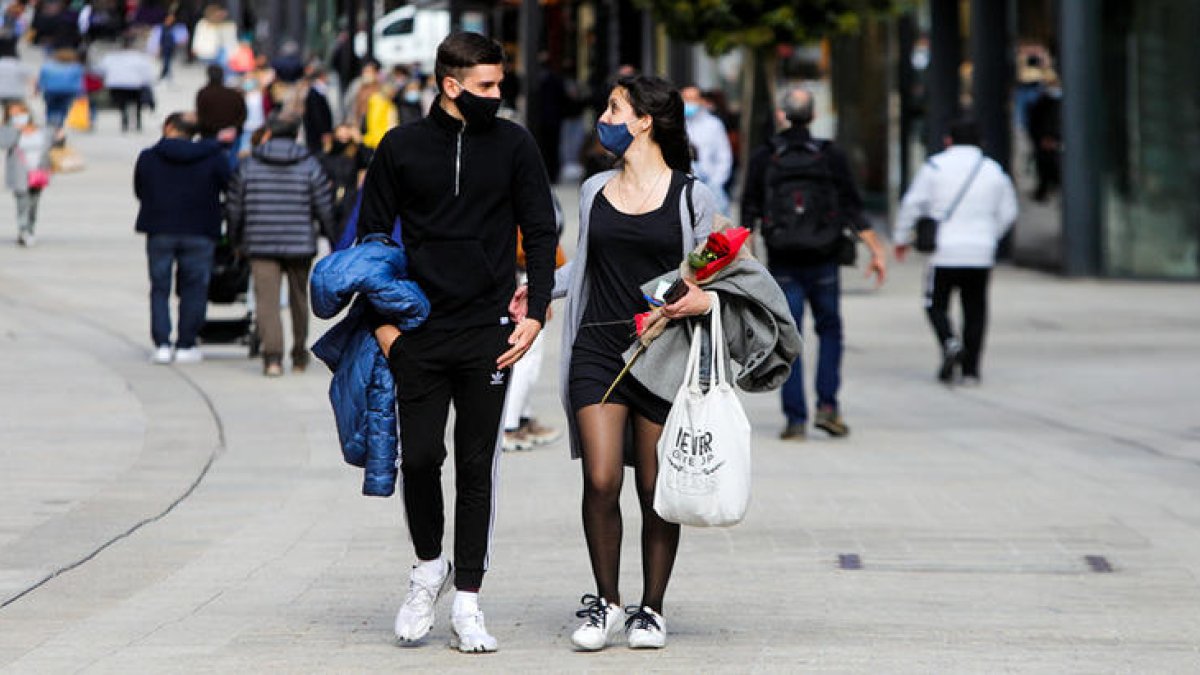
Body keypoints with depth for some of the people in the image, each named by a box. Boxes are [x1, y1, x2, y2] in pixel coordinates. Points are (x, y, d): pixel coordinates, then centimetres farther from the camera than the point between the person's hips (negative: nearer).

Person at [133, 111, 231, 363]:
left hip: (160, 231, 1)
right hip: (200, 233, -1)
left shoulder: (148, 157, 2)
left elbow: (139, 192, 11)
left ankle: (162, 345, 0)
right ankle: (186, 346, 6)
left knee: (160, 288, 8)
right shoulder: (212, 158, 0)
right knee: (194, 288, 7)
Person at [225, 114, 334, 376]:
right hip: (300, 245, 1)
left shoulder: (248, 166, 2)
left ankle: (273, 355, -21)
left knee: (267, 300, -5)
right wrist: (332, 238, 15)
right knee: (299, 299, 16)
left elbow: (234, 208, 6)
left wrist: (236, 240, 21)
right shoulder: (310, 166, 0)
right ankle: (299, 356, 27)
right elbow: (324, 209, 1)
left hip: (261, 246, -1)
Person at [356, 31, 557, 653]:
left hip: (487, 332, 0)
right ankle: (429, 566, 21)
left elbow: (540, 231, 6)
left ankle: (466, 602, 4)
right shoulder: (402, 148, 3)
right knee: (419, 457, -4)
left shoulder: (513, 145, 3)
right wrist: (382, 320, 1)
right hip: (420, 333, 0)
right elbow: (372, 234, 8)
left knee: (476, 467, 1)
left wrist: (535, 312, -4)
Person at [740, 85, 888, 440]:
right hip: (823, 263, 0)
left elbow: (749, 214, -1)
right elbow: (853, 210, -3)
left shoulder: (763, 158, -1)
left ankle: (795, 418, 0)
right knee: (829, 332, 14)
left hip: (782, 264, 0)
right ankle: (827, 405, 0)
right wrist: (877, 251, 1)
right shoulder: (831, 156, -1)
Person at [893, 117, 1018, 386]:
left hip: (944, 253, -3)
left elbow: (912, 204, -2)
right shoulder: (994, 170, 8)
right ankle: (970, 370, 6)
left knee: (936, 305, 8)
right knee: (975, 311, 9)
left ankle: (950, 343, -19)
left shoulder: (936, 166, -2)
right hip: (981, 255, 3)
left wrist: (902, 239, 11)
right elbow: (1008, 212, 14)